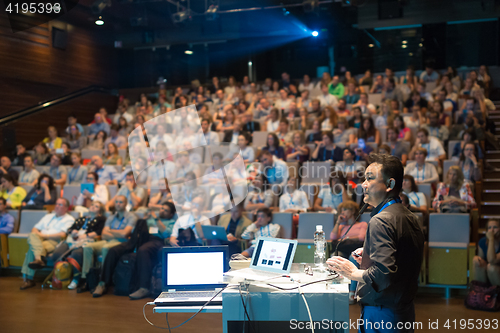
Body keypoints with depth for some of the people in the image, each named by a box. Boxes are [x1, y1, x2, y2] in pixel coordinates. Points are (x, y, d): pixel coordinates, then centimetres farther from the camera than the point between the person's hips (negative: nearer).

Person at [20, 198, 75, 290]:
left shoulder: (69, 219, 10)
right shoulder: (48, 216, 32)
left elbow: (62, 235, -7)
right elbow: (35, 229, 26)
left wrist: (44, 235, -9)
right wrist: (37, 233, 0)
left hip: (54, 241, -5)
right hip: (39, 240, 5)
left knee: (32, 249, -33)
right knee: (32, 235, -32)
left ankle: (28, 279, -38)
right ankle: (40, 258, -51)